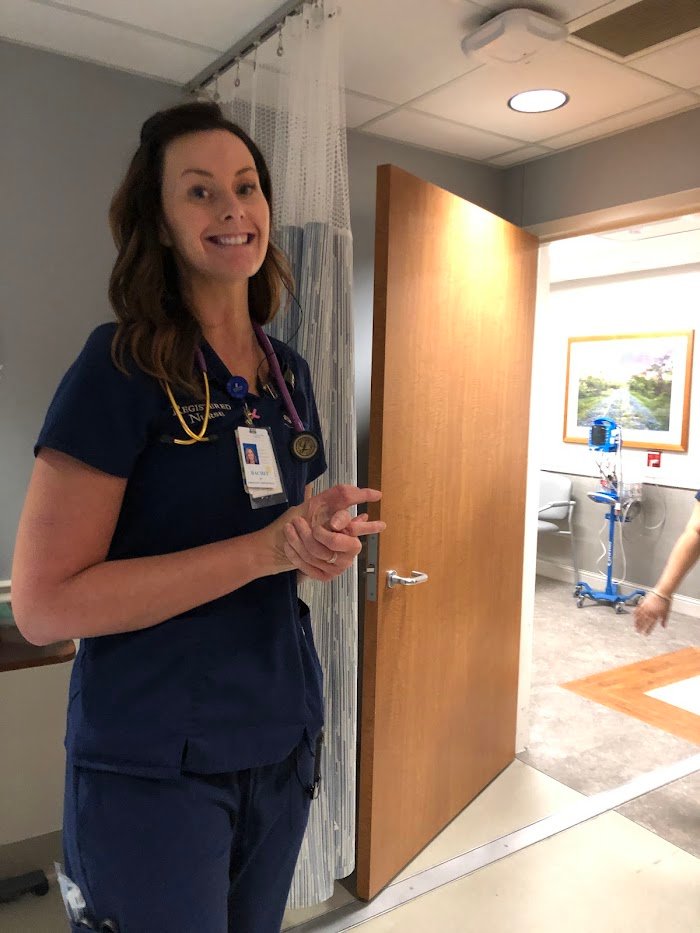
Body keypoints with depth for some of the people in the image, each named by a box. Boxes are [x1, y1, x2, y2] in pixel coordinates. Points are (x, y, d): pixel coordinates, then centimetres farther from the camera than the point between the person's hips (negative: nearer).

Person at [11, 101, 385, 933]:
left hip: (282, 741, 7)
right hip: (152, 765, -6)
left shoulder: (288, 372, 4)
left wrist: (330, 541, -9)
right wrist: (266, 549, -24)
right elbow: (42, 604, -19)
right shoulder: (122, 366, -14)